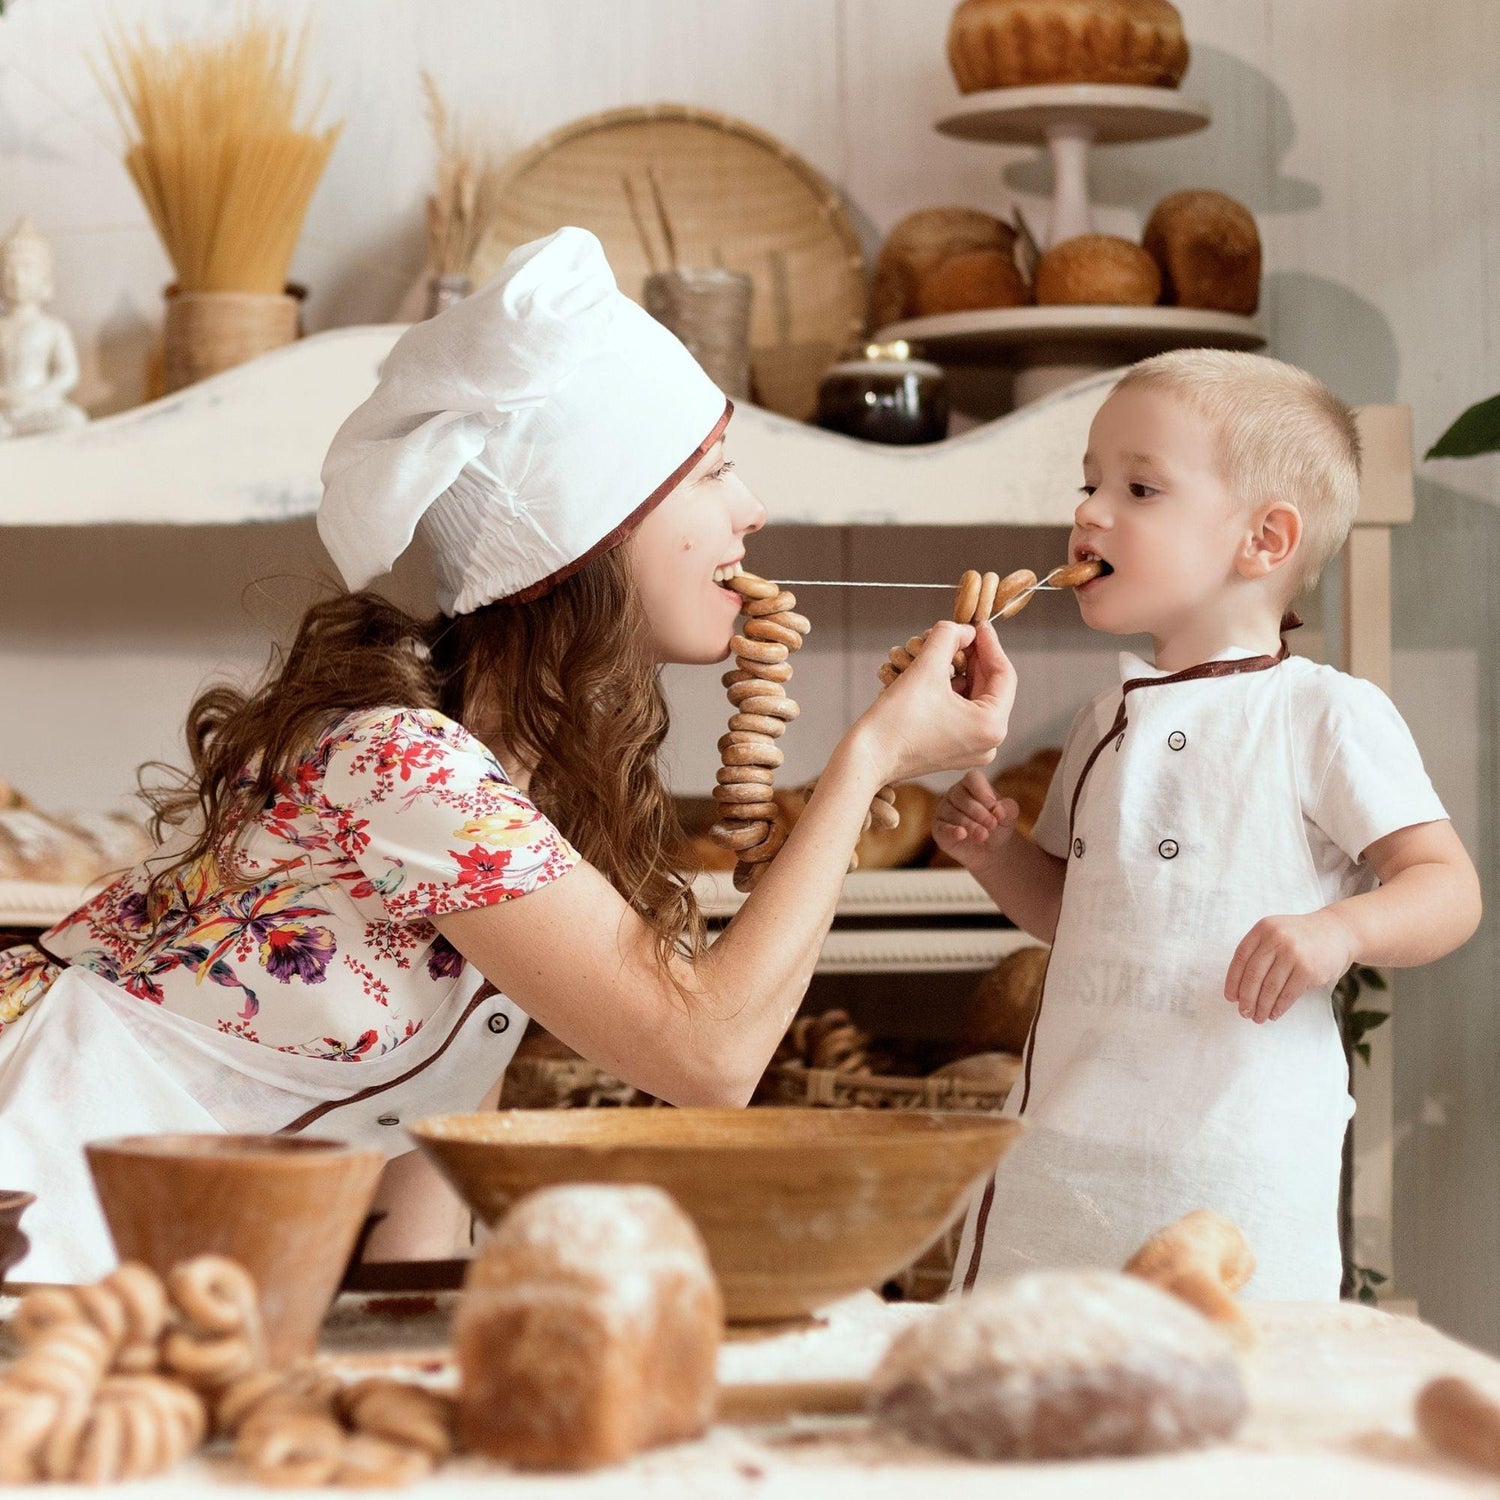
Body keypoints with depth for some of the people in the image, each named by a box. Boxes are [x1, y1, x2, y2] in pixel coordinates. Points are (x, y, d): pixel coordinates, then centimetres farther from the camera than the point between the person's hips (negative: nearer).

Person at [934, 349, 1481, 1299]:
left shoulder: (1328, 713, -6)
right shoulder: (1111, 723, 15)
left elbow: (1448, 888, -9)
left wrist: (1340, 928, -27)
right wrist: (996, 853, 7)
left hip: (1236, 1164, -6)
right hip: (1059, 1156, 6)